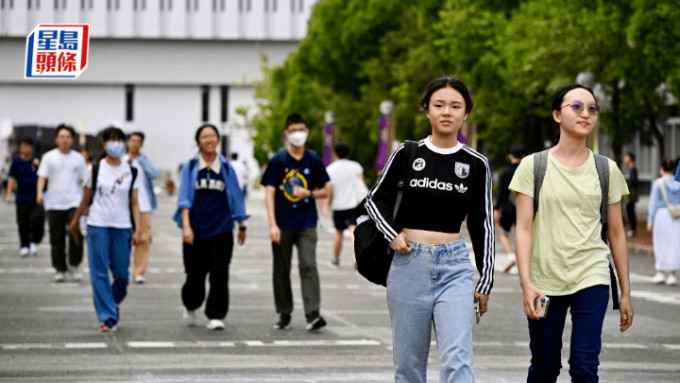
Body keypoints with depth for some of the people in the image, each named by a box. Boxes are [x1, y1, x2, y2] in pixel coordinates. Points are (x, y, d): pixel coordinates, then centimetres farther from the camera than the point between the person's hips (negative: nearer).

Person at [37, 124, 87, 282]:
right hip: (54, 204, 0)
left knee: (76, 233, -17)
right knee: (57, 239, 4)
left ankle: (74, 265, 1)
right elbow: (42, 176, -3)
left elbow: (82, 181, 13)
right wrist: (39, 193, -20)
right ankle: (60, 269, 14)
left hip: (74, 202, 0)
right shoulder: (49, 157, 4)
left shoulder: (78, 158, 8)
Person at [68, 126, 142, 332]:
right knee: (100, 273, -5)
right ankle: (108, 317, -3)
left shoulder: (131, 172, 6)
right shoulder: (95, 170, 1)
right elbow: (85, 199, 10)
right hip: (98, 225, -2)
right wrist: (75, 222, 15)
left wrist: (138, 229, -2)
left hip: (122, 227, 2)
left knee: (122, 274, 2)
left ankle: (113, 302, 31)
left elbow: (134, 202, 6)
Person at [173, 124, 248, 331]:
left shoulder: (226, 168, 5)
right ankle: (190, 306, 35)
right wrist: (186, 226, -17)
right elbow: (184, 198, -6)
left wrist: (241, 226, 12)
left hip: (221, 230, 0)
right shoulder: (190, 167, 1)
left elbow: (235, 198, 10)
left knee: (219, 273, -7)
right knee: (195, 274, 8)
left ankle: (216, 316, -1)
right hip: (196, 231, 0)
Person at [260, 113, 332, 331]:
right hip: (283, 224, 0)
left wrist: (308, 193, -10)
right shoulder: (278, 160, -2)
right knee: (282, 270, 7)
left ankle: (313, 315, -18)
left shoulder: (313, 160, 4)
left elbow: (326, 191, 11)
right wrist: (272, 224, -13)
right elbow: (269, 193, -4)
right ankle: (284, 314, 19)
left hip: (306, 224, 0)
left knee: (308, 265, -13)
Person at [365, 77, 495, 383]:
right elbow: (375, 199, 13)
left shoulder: (476, 165, 4)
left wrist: (485, 280, 8)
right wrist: (392, 234, -5)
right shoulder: (406, 154, 2)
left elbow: (482, 225, 9)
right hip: (408, 263, 0)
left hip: (455, 267, 0)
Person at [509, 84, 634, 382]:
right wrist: (526, 283, -15)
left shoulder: (607, 170, 6)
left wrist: (626, 293, 10)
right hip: (545, 279, 0)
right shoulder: (533, 166, 0)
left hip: (591, 278, 1)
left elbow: (616, 233, 10)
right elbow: (523, 228, -4)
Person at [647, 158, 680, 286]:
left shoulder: (658, 183, -7)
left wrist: (650, 220, -2)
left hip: (661, 214, -2)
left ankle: (660, 272, 12)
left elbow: (654, 202, -6)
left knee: (661, 244, 9)